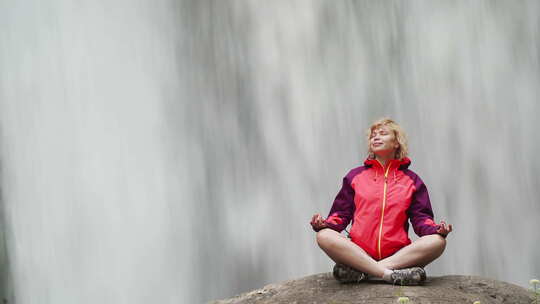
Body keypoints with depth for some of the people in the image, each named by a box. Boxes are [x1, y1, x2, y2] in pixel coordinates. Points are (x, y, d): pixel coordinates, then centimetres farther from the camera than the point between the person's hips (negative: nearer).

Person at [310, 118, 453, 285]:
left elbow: (420, 218, 11)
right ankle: (390, 274, -33)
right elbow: (341, 213, 14)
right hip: (358, 251, 0)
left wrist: (436, 229, -12)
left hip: (398, 254, 1)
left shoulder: (412, 180, 18)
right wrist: (324, 224, -8)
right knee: (324, 236, -28)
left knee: (437, 242, -28)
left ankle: (359, 271, -32)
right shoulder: (355, 176, 18)